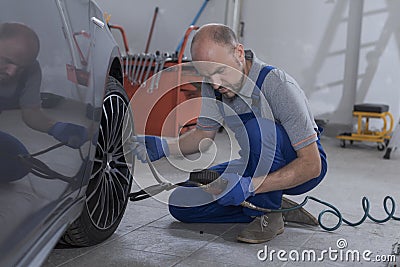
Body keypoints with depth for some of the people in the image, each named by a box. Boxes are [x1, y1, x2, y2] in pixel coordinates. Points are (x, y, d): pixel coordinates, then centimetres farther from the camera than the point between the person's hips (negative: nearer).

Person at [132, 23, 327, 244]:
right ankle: (275, 205, 1)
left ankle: (268, 214, -15)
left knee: (258, 128, -36)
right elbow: (204, 134, 6)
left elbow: (311, 165, -30)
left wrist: (249, 186, -39)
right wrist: (163, 146, -13)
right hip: (257, 165, 6)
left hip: (301, 169, -6)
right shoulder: (213, 86, -11)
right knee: (182, 204, -7)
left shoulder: (279, 86, -30)